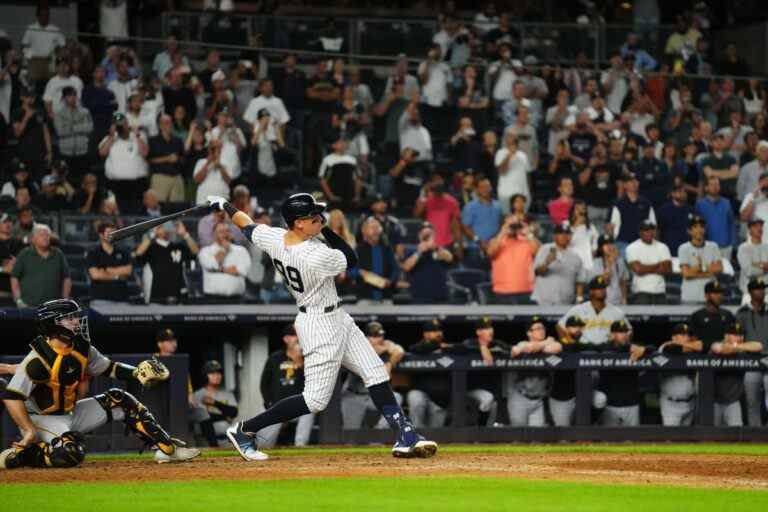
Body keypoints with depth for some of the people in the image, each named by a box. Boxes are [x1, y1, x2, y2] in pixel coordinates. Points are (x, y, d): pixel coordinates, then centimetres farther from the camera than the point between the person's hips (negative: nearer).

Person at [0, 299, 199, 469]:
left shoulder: (82, 349, -2)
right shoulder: (39, 359, -27)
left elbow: (108, 368, 12)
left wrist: (137, 373, -5)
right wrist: (30, 431, -30)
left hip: (71, 413, 9)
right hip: (40, 418, -9)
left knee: (119, 400, 4)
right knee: (71, 453, -35)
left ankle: (167, 448, 6)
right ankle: (17, 455, -16)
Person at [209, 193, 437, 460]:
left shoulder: (273, 238, -8)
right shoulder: (316, 257, -30)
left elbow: (247, 226, 11)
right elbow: (352, 259, -13)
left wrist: (224, 206, 29)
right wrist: (326, 230, -14)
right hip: (321, 326, -10)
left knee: (377, 374, 8)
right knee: (315, 399, -4)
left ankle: (405, 437, 8)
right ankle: (244, 430, 4)